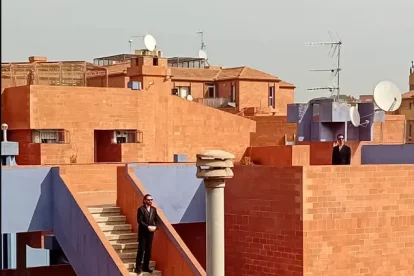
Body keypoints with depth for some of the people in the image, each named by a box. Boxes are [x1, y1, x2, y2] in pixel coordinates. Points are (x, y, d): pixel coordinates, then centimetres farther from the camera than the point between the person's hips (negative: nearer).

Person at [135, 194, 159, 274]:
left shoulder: (154, 209, 9)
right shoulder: (141, 209, -8)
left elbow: (156, 220, 10)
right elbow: (140, 221, -14)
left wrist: (155, 227, -9)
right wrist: (148, 227, -20)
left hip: (151, 232, 5)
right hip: (143, 232, -5)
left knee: (148, 250, 7)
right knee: (141, 250, -5)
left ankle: (145, 267, 15)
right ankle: (138, 267, 2)